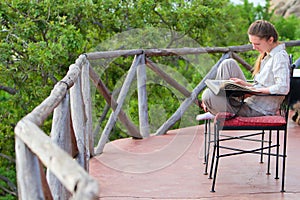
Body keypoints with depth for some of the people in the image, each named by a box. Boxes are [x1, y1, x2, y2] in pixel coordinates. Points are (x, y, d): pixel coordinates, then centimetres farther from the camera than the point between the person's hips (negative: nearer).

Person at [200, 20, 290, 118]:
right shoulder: (267, 55, 15)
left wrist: (256, 89, -22)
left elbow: (283, 88, -27)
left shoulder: (280, 56, -15)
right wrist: (245, 84, 3)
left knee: (208, 95, -21)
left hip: (259, 110, -10)